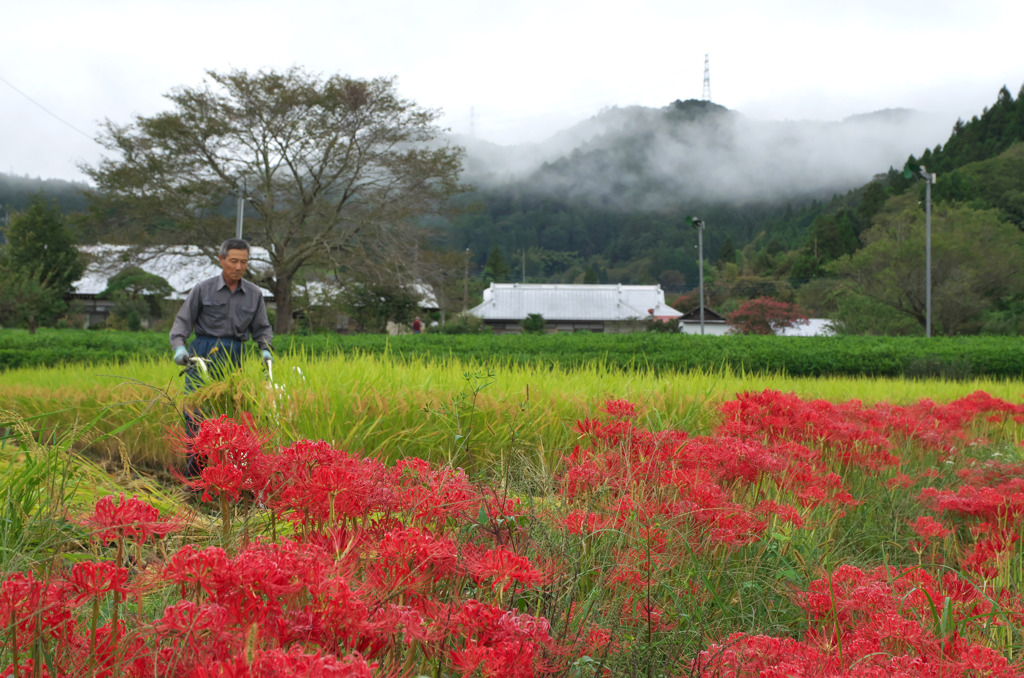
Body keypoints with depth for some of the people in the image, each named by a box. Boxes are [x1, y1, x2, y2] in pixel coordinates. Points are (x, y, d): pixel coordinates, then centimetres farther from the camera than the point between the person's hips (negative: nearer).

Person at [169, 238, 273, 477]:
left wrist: (266, 350, -4)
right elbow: (183, 321, 3)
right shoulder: (203, 289, 2)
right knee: (195, 408, -12)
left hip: (233, 358, 2)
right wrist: (179, 346, -14)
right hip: (203, 353, -2)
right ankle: (195, 469, -8)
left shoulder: (254, 294, 8)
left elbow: (261, 328, 15)